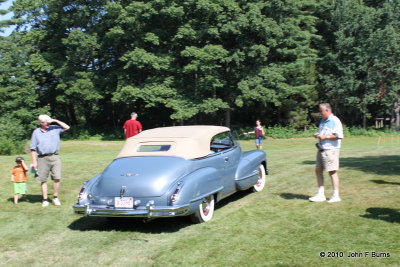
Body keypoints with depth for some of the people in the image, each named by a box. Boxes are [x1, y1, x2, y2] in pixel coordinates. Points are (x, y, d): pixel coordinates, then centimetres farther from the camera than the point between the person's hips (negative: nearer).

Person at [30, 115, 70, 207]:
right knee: (43, 180, 3)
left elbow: (67, 127, 4)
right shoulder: (36, 132, 6)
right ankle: (45, 200, 11)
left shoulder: (55, 129, 9)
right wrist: (34, 161, -1)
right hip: (42, 158, 0)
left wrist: (55, 121, -2)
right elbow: (33, 148, 6)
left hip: (55, 157, 0)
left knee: (57, 178, -7)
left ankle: (55, 197, 7)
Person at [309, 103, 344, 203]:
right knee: (318, 170, 8)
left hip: (330, 149, -9)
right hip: (321, 149, 9)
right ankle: (321, 194, 16)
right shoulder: (322, 121, 17)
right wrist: (317, 135, 6)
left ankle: (336, 195, 6)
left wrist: (326, 137, -17)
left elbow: (339, 136, -19)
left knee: (332, 172, -4)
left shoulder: (335, 121, -11)